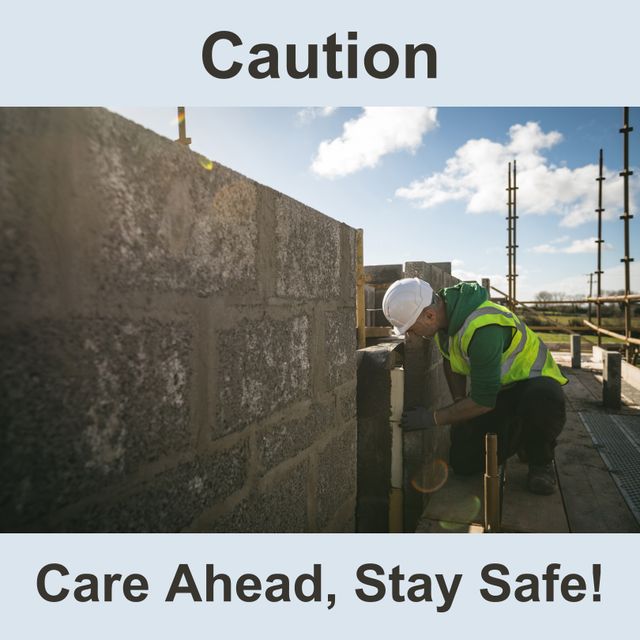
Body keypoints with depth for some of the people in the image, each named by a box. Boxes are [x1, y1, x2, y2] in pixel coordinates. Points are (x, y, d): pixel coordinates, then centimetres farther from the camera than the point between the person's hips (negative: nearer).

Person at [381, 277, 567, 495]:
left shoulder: (482, 329, -38)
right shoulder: (443, 307, -11)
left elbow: (483, 401, -30)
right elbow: (451, 359, 8)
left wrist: (432, 418, -21)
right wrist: (459, 405, 3)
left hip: (532, 379, -6)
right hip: (495, 385, 7)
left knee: (543, 401, -44)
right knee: (464, 462, -5)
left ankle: (541, 462, -10)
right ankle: (519, 437, 23)